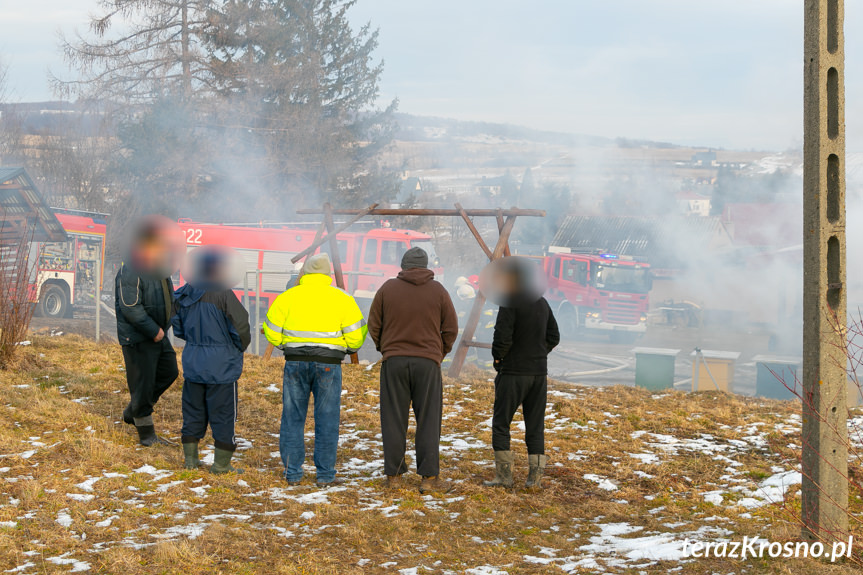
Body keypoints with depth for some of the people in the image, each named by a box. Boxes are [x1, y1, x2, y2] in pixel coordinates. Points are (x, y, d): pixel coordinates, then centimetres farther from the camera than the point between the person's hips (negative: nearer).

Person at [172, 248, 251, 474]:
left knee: (193, 411, 15)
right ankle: (221, 464, 8)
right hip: (221, 365, -6)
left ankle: (190, 458, 21)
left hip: (192, 361, 6)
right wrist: (241, 346, 4)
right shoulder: (222, 294, -17)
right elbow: (240, 326, -16)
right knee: (222, 413, 4)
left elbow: (178, 328, 11)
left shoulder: (184, 295, 2)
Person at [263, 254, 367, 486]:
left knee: (293, 417, 9)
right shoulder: (341, 299, 1)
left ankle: (292, 473, 9)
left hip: (295, 362, 1)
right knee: (326, 419, 4)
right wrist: (350, 348, 19)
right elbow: (356, 334, -2)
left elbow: (272, 332, 4)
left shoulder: (288, 297, 3)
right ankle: (325, 474, 5)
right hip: (328, 363, -1)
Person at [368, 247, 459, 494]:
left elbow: (374, 325, 5)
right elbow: (451, 329, 3)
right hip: (428, 363, -1)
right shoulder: (438, 291, 1)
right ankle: (429, 477, 0)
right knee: (428, 421, 3)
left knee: (394, 420, 6)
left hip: (394, 362, 1)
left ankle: (394, 474, 10)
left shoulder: (388, 288, 2)